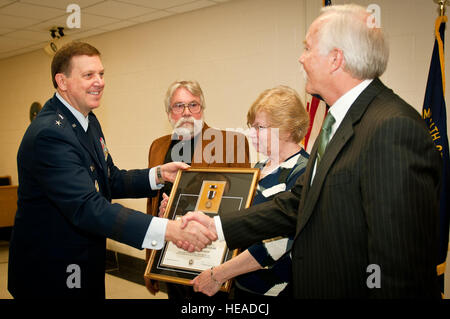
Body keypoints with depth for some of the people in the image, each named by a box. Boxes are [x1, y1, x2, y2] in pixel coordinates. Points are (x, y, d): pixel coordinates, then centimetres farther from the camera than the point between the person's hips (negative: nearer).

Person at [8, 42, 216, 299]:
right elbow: (87, 208, -34)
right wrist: (168, 229, -41)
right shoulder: (49, 134, -26)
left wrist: (158, 175, -6)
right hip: (50, 277, -8)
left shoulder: (89, 121, 6)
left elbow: (110, 181, 11)